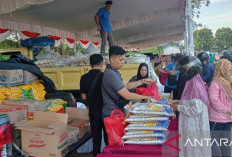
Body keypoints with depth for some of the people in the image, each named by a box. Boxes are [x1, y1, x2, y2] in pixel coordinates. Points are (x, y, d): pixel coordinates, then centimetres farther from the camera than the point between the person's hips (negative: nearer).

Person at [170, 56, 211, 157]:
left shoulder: (196, 86, -23)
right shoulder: (192, 83, 5)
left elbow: (196, 109, -25)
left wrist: (178, 107, -16)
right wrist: (180, 102, 6)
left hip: (194, 127, -9)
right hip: (191, 126, 9)